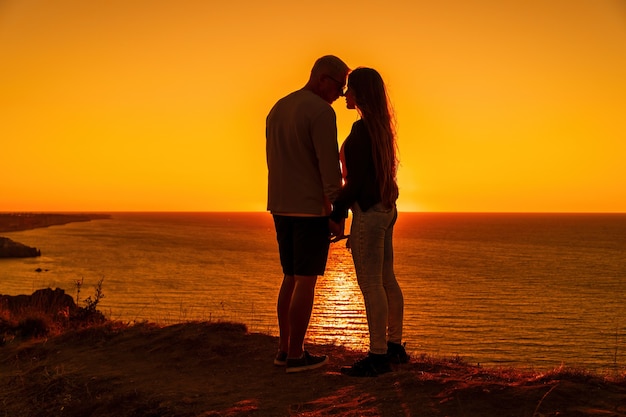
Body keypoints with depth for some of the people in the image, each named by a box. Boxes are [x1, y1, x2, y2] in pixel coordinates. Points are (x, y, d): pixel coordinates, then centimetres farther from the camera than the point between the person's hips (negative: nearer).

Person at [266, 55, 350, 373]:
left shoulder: (277, 109, 13)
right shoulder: (321, 112, -14)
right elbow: (330, 168, -18)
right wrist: (339, 215, -11)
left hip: (281, 208, 8)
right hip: (311, 209, -8)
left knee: (292, 278, 15)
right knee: (306, 282, -1)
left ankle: (285, 348, 18)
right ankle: (296, 355, 5)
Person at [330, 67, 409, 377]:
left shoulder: (361, 128, -16)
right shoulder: (381, 127, 13)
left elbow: (355, 180, -18)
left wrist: (335, 214, -11)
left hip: (368, 212, -10)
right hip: (386, 210, 10)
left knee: (371, 285, -6)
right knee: (387, 281, 14)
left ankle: (378, 357, 0)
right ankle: (394, 347, 23)